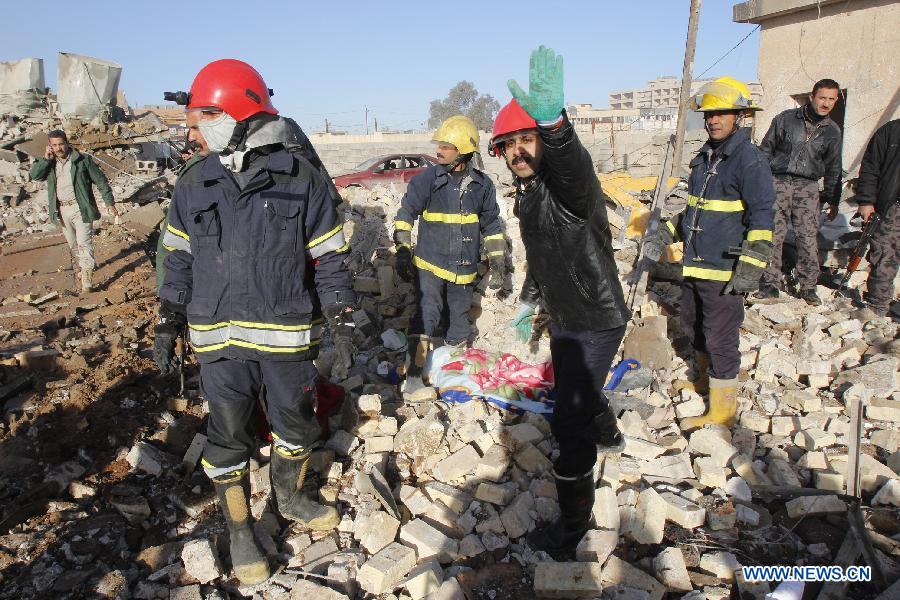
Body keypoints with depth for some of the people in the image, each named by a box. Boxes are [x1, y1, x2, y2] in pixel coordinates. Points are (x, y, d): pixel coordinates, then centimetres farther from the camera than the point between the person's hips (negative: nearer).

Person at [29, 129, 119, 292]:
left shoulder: (83, 160, -4)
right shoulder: (50, 163, 8)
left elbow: (101, 181, -2)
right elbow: (33, 175, -5)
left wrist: (110, 203, -5)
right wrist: (46, 158, -11)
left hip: (80, 209, -5)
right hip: (61, 210, 5)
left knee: (84, 243, -9)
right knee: (73, 245, 17)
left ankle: (87, 279, -11)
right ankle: (78, 267, 36)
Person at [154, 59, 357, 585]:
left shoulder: (301, 180, -5)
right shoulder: (194, 187, 4)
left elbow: (330, 260, -4)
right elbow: (180, 262, 11)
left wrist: (342, 329, -6)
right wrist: (168, 326, 10)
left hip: (287, 334, -1)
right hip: (220, 339, 2)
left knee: (297, 426, 15)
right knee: (229, 438, 9)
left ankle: (290, 498, 43)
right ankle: (240, 531, 29)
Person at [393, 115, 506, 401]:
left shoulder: (482, 185, 0)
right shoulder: (427, 179, -8)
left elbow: (491, 226, 9)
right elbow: (405, 213, -2)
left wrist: (498, 263, 8)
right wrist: (402, 252, -9)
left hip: (464, 269, 3)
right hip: (430, 263, -3)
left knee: (460, 319, 15)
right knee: (426, 316, -15)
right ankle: (413, 378, -11)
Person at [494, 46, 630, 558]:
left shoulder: (569, 184, -24)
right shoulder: (527, 193, 4)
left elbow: (573, 163, -52)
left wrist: (553, 122, -71)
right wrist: (529, 302, 26)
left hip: (596, 323, -10)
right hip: (565, 319, 10)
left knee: (569, 421, -7)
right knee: (573, 391, 30)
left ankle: (572, 526, 11)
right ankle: (609, 438, 62)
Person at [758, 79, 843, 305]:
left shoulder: (832, 131, 10)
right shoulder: (785, 119, 2)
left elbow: (833, 168, 17)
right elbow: (766, 150, 6)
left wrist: (833, 200, 16)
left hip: (808, 187, 1)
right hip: (778, 183, -1)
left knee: (808, 238, -4)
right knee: (773, 236, -2)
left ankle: (808, 287, 7)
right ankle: (770, 284, 7)